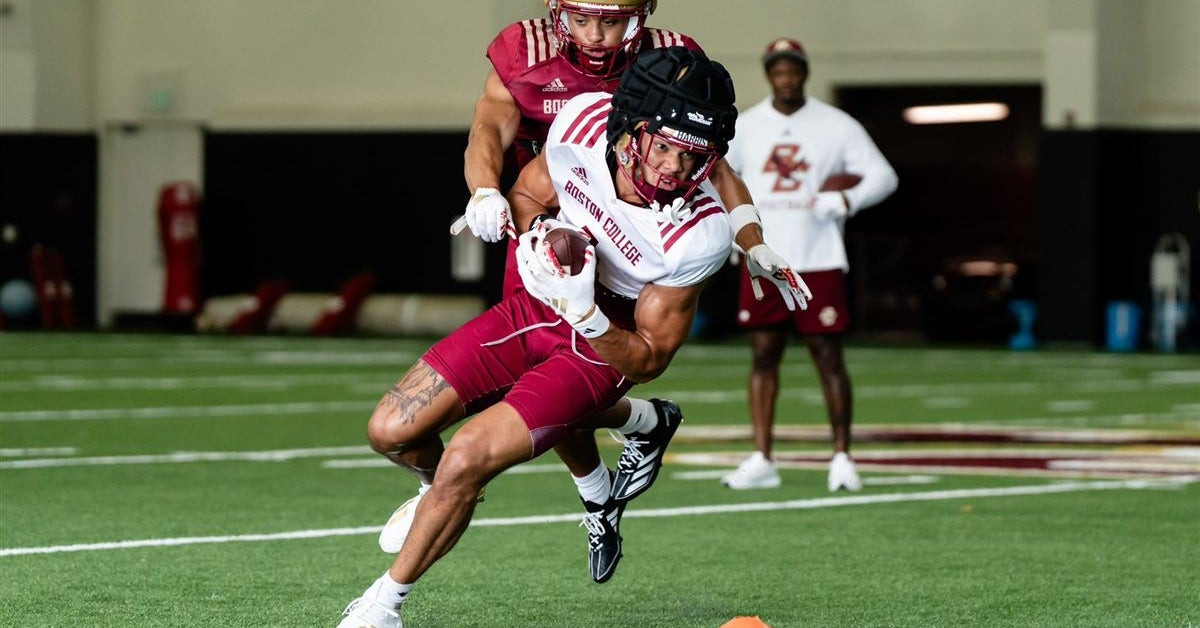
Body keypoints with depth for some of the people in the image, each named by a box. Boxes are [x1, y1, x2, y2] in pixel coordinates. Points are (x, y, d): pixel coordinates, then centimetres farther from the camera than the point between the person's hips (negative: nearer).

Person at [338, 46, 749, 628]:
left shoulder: (700, 234, -29)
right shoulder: (584, 120, -20)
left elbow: (648, 360, -16)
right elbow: (527, 195, 5)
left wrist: (586, 314, -33)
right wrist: (536, 238, -17)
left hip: (607, 347, -4)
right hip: (535, 308, 4)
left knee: (466, 459, -19)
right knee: (392, 431, -1)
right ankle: (445, 490, 35)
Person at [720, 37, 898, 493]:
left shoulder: (837, 127, 1)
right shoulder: (745, 127, 7)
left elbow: (883, 176, 1)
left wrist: (845, 201, -17)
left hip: (819, 263, -2)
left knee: (828, 357, -3)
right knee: (763, 356, 1)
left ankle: (842, 458, 5)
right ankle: (761, 460, 4)